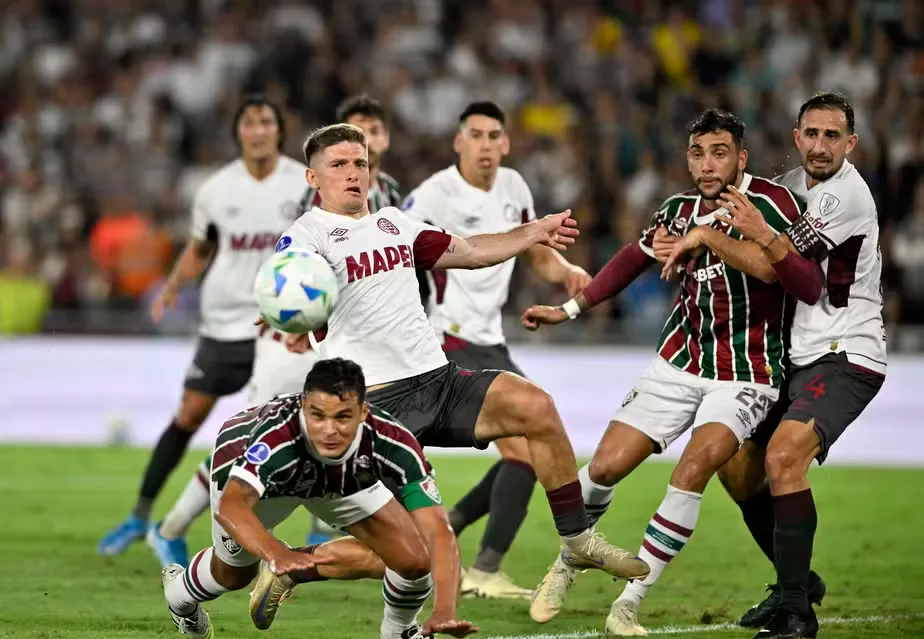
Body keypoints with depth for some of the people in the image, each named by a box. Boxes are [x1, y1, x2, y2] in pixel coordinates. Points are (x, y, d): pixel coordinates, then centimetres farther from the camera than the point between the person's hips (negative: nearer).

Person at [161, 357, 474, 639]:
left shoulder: (393, 443, -41)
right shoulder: (276, 436, -48)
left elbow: (438, 531, -44)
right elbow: (231, 506, -59)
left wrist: (444, 612, -60)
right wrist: (276, 554, -79)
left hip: (347, 477, 2)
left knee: (414, 559, -12)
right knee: (234, 573, 16)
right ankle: (178, 591, 54)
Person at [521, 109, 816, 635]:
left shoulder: (769, 202, -15)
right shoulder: (681, 210, 3)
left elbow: (774, 267, -34)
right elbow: (635, 257, 21)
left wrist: (706, 236, -40)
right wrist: (570, 309, 24)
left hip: (746, 373, -5)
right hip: (682, 363, 5)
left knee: (696, 467, -26)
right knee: (606, 466, -2)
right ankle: (568, 562, 28)